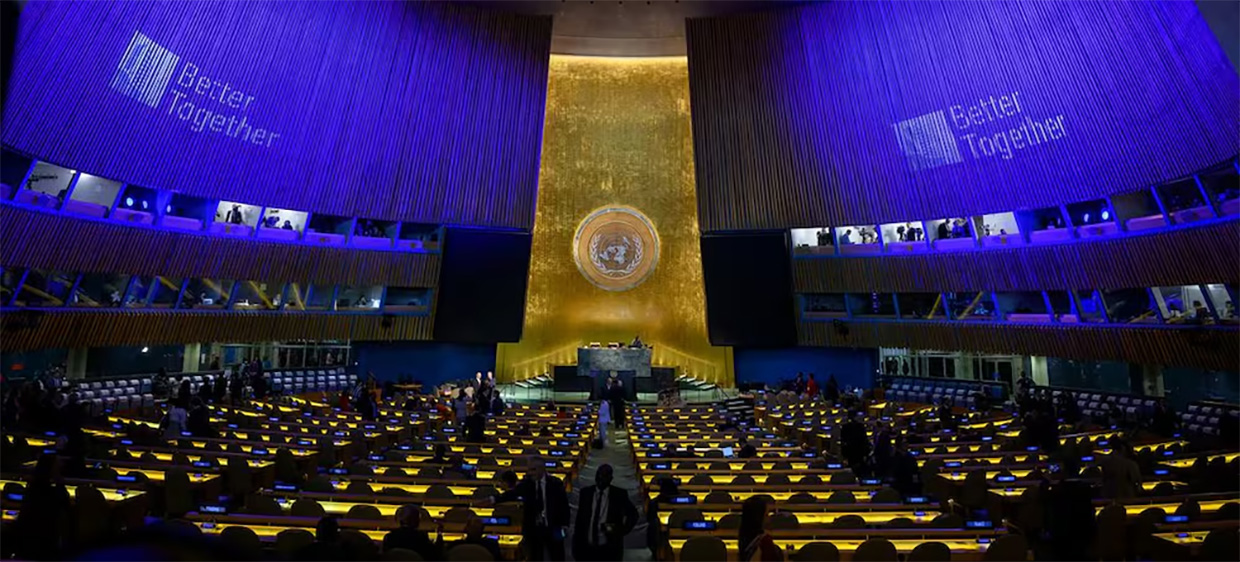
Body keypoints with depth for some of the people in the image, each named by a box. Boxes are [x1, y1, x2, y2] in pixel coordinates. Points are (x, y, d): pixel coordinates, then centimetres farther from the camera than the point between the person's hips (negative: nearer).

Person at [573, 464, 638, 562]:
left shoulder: (619, 494, -5)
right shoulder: (585, 492, 0)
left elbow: (633, 514, 8)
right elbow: (580, 518, 6)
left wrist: (623, 530, -3)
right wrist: (576, 544, 6)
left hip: (609, 549, -1)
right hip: (586, 548, 2)